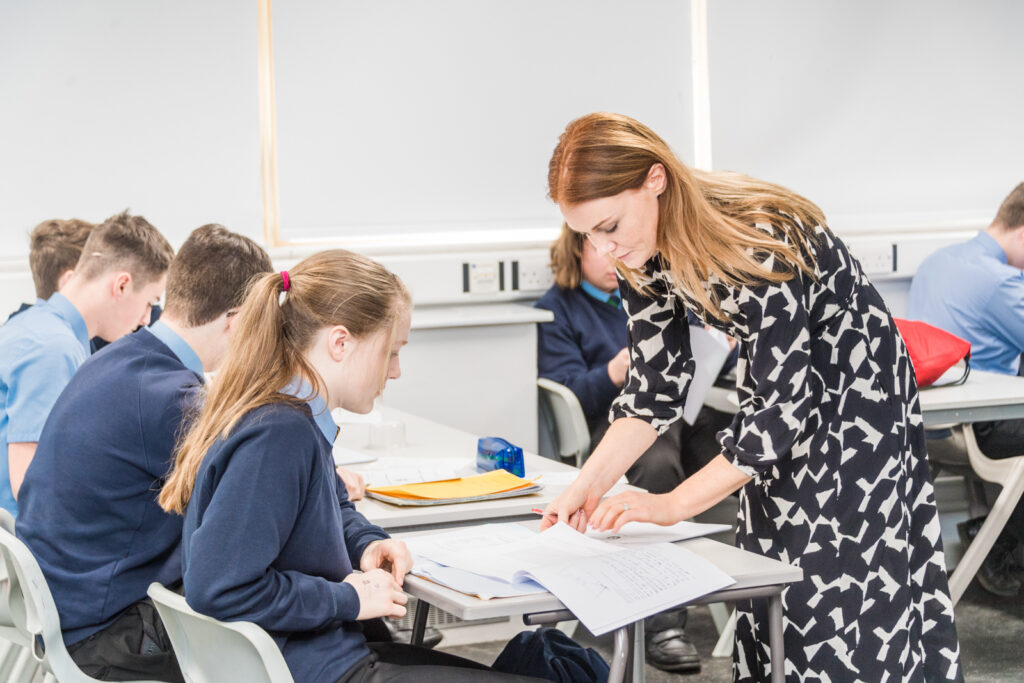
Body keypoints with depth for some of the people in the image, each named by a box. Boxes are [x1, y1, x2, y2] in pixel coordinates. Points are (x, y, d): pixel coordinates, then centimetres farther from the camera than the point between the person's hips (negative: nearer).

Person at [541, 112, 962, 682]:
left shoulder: (760, 239, -33)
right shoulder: (645, 257, -11)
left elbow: (781, 407, -31)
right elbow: (656, 389, -6)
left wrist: (672, 505, -30)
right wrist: (589, 486, -19)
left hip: (854, 396, -7)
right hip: (777, 387, 7)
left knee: (845, 595, -8)